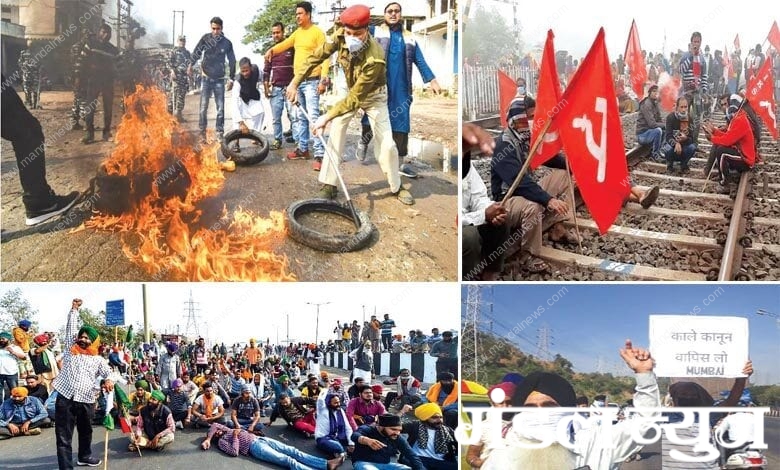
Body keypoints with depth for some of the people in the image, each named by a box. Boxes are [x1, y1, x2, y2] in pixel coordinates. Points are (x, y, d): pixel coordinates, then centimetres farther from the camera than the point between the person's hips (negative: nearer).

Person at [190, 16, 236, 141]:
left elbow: (232, 61, 4)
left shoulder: (227, 43, -1)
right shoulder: (206, 38, -2)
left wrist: (231, 79, 4)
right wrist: (191, 65, -9)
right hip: (206, 77, -1)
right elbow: (197, 52, 2)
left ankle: (220, 133, 5)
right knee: (203, 106, -3)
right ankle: (202, 131, 5)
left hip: (219, 79, 1)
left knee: (220, 108, 0)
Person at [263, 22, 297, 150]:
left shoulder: (291, 48, 2)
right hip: (275, 88, 4)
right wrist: (266, 87, 8)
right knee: (276, 118, 2)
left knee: (293, 115, -8)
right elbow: (266, 70, 16)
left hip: (290, 87, -3)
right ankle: (277, 140, 7)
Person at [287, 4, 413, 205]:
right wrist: (295, 82, -15)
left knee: (386, 142, -6)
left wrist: (327, 116, -37)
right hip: (348, 89, 4)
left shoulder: (375, 57, -42)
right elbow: (317, 57, -13)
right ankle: (328, 185, 0)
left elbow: (355, 97, -37)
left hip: (373, 94, -4)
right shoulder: (339, 36, -29)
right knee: (335, 135, -5)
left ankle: (397, 187, 12)